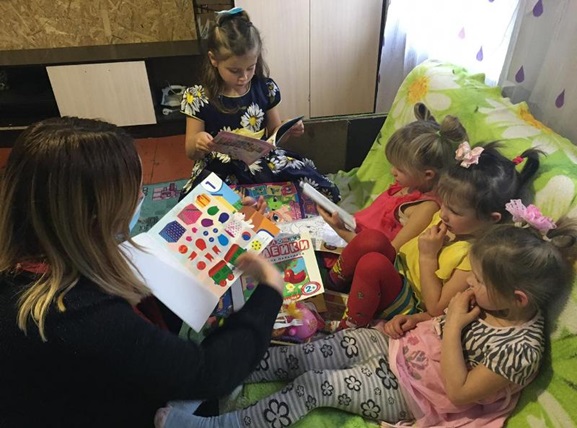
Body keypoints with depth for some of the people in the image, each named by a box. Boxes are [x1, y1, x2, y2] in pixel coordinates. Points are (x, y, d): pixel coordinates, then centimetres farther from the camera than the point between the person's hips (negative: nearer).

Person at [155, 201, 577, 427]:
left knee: (313, 385, -13)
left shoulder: (520, 348, -27)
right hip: (401, 346, 7)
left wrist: (452, 327, -26)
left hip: (412, 392, -6)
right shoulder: (490, 299, -7)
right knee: (304, 354, -4)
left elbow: (458, 393, -23)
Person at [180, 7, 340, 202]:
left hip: (263, 162, 3)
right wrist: (197, 141, -25)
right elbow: (191, 153, -1)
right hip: (219, 171, -2)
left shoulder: (265, 88, -1)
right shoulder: (198, 97, -8)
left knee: (327, 191, -13)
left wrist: (287, 129, -10)